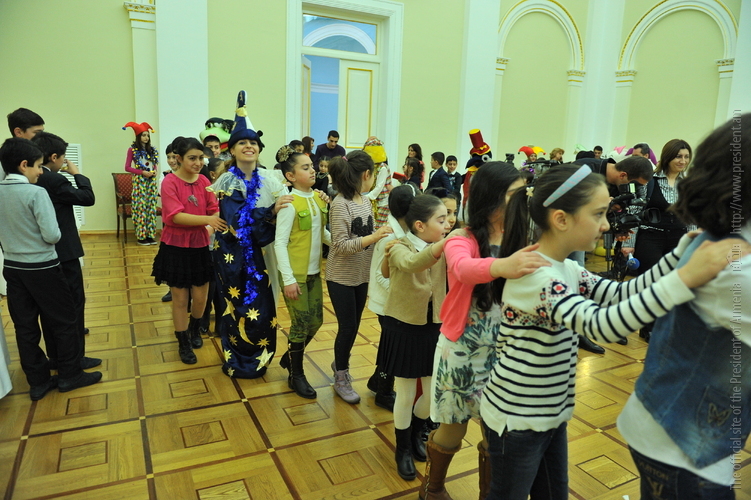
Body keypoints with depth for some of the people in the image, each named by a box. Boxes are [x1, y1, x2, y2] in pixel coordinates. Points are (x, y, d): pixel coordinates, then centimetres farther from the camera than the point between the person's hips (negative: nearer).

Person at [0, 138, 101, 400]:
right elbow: (51, 236, -20)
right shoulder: (36, 192, -18)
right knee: (64, 321, 8)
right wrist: (58, 233, 0)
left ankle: (38, 381, 22)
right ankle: (70, 375, 18)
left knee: (25, 326, 12)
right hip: (42, 268, -6)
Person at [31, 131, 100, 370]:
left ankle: (55, 355, 29)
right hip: (63, 252, -9)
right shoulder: (54, 180, -19)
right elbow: (88, 198, -13)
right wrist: (77, 174, -2)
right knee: (73, 303, 3)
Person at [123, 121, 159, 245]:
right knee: (141, 208, -6)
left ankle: (150, 235, 8)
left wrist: (155, 170, -3)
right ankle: (141, 236, -1)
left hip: (152, 181, 5)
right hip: (140, 181, -5)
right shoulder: (132, 150, -1)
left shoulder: (152, 150, 12)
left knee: (151, 208, 4)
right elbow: (127, 167, -4)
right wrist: (142, 172, -14)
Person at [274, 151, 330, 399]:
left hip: (314, 272, 7)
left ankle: (290, 357, 38)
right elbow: (280, 243, -16)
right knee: (301, 323, 2)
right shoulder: (290, 203, -16)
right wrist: (288, 279, -18)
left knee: (315, 321, 13)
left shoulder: (319, 198, 4)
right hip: (295, 274, -7)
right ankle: (296, 375, 23)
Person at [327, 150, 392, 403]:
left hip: (362, 276, 7)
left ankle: (340, 364, 40)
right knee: (347, 326, 3)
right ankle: (341, 378, 24)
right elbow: (341, 246, -23)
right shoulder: (340, 204, -19)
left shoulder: (365, 201, 3)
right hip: (341, 277, -7)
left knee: (354, 325, 17)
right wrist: (373, 237, -32)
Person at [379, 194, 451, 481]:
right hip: (404, 328, -4)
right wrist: (447, 241, -53)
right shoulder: (399, 248, -17)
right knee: (406, 395, 9)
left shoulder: (444, 249, -1)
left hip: (434, 328, 4)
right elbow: (411, 263, -41)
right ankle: (403, 449, 35)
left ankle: (415, 432, 44)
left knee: (434, 393, 12)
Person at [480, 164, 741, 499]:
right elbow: (600, 324, -40)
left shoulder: (566, 270, 1)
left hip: (550, 415, 9)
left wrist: (685, 250, -8)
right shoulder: (534, 276, -29)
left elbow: (622, 294, 1)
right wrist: (685, 278, -44)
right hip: (515, 421, -8)